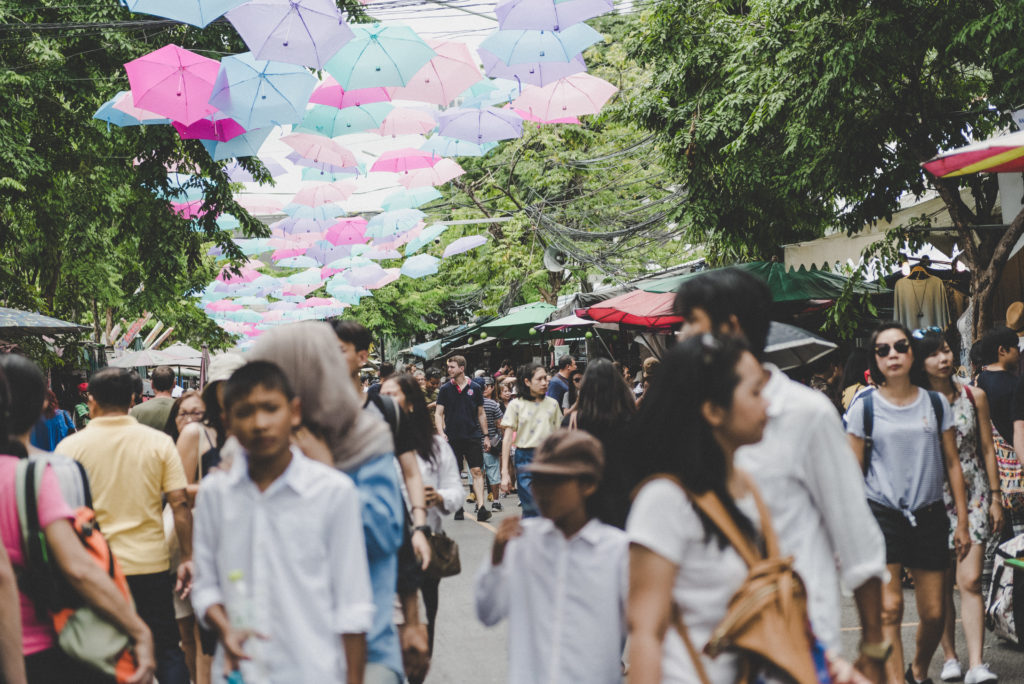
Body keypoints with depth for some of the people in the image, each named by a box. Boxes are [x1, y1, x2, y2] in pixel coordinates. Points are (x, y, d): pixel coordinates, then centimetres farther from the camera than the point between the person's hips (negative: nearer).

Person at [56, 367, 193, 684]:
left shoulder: (70, 446, -3)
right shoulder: (159, 442, -2)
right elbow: (180, 504, -5)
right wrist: (186, 559, 2)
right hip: (150, 564, 0)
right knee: (167, 651, 9)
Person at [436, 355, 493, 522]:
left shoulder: (474, 388, 5)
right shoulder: (445, 389, 4)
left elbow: (481, 414, 12)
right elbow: (439, 413, 2)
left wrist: (486, 435, 10)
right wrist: (441, 433, -12)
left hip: (472, 436, 0)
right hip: (452, 438, 0)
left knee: (477, 471, -10)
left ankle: (481, 508, -16)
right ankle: (458, 508, 17)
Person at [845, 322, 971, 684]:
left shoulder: (936, 404, 6)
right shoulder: (864, 407, 0)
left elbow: (952, 463, 10)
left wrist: (962, 522, 6)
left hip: (929, 515, 2)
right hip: (881, 514, -2)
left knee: (934, 613, 5)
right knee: (889, 609, -12)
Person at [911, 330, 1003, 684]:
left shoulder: (974, 396, 4)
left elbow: (987, 449, 9)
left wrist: (995, 497, 7)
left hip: (973, 497, 0)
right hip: (933, 498, 0)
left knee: (970, 581, -10)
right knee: (940, 585, 5)